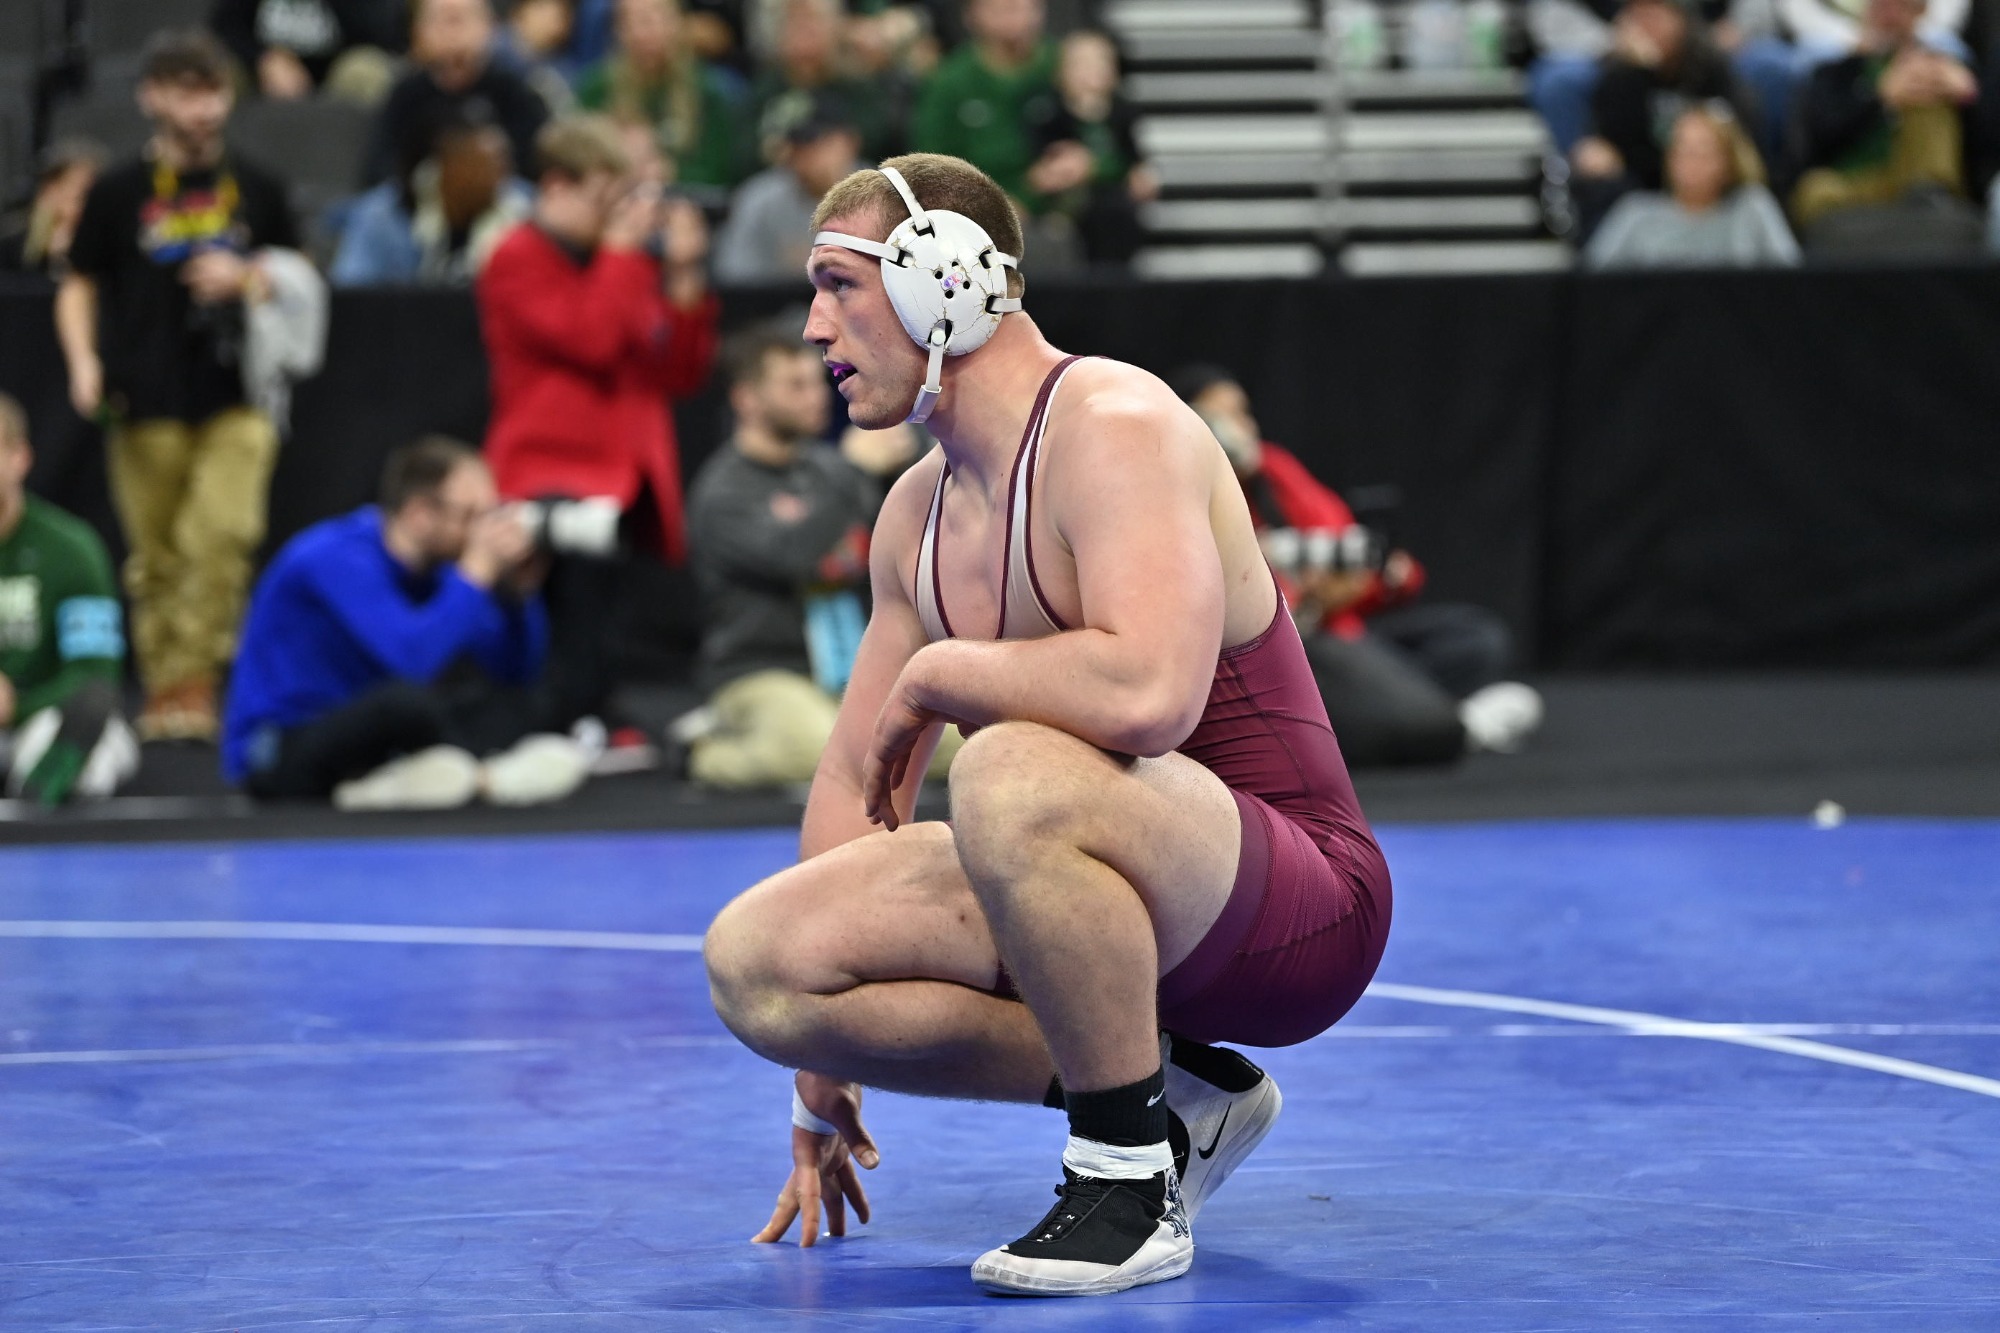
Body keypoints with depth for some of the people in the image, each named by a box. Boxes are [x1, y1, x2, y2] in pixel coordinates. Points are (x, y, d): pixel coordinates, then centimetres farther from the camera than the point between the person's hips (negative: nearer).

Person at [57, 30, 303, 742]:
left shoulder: (255, 188, 7)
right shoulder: (118, 191, 2)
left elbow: (294, 277, 16)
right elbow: (78, 286, 8)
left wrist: (246, 278, -5)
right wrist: (83, 359, -7)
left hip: (236, 396, 1)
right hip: (149, 401, -1)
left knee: (223, 535, -15)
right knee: (157, 554, 3)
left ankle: (193, 682, -8)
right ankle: (163, 690, 13)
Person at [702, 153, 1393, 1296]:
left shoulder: (1115, 425, -18)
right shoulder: (922, 511, 10)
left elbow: (1149, 691, -36)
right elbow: (859, 777, 19)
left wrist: (936, 673, -18)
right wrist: (825, 1062, 19)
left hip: (1298, 908, -9)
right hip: (1121, 914, 9)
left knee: (1009, 775, -37)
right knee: (752, 957, -8)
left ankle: (1132, 1181, -18)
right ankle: (1170, 1097, 3)